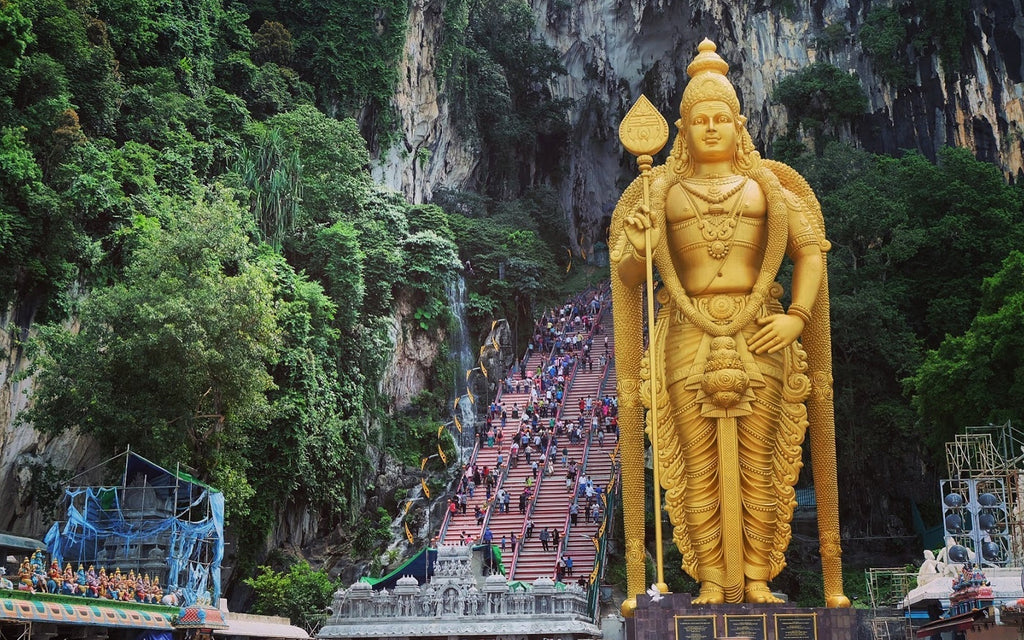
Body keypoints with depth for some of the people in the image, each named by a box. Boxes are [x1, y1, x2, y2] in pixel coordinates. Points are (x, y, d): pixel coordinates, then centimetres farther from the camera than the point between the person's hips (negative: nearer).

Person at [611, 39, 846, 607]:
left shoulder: (766, 185, 11)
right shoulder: (662, 191, 11)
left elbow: (810, 250, 6)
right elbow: (628, 276, 8)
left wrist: (797, 317, -8)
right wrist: (638, 247, -14)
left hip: (759, 339, 0)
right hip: (689, 341, 0)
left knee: (759, 467, 2)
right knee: (699, 468, 1)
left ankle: (757, 579, 11)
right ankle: (713, 583, 8)